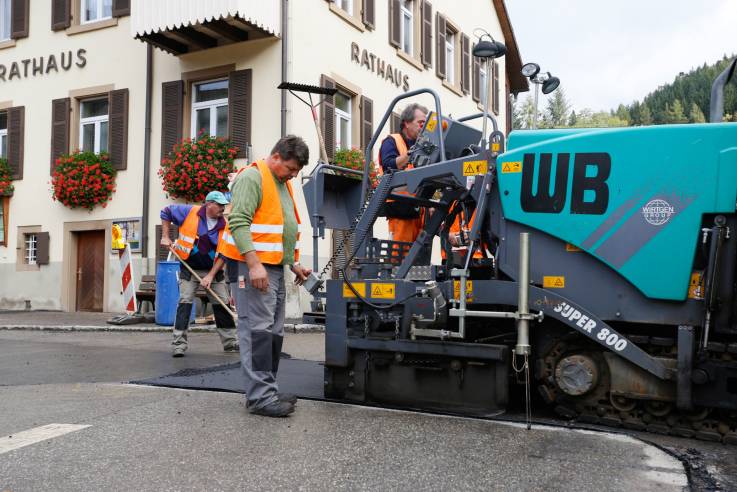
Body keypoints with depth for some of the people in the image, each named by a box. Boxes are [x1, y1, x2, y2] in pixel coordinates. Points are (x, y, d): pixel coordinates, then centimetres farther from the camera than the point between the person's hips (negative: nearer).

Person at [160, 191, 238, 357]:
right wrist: (165, 237, -2)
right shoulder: (189, 212, -11)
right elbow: (166, 212, 3)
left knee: (222, 305, 5)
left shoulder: (224, 226, -8)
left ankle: (231, 343, 15)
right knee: (185, 302, -9)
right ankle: (179, 343, -2)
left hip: (213, 270, 2)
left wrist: (210, 276, -15)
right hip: (189, 268, -2)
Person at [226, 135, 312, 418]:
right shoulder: (252, 177, -8)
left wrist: (294, 264, 20)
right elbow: (238, 222, -18)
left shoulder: (282, 184, 21)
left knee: (273, 332, 9)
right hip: (254, 267, -10)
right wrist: (254, 264, -25)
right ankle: (260, 397, -8)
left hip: (275, 269, 10)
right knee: (258, 330, -10)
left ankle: (267, 391, 16)